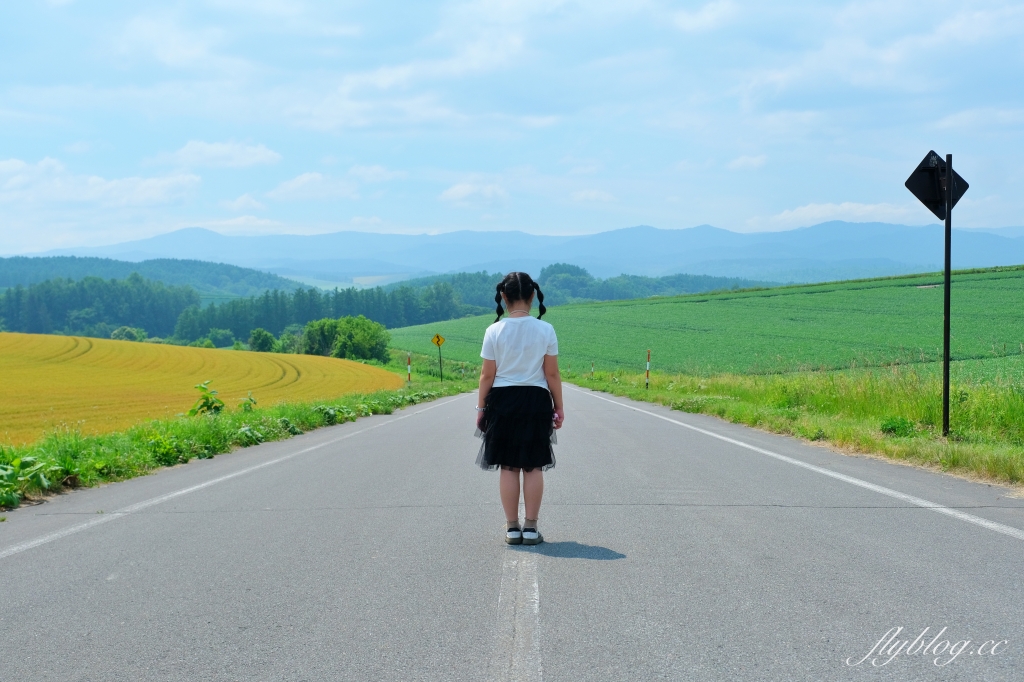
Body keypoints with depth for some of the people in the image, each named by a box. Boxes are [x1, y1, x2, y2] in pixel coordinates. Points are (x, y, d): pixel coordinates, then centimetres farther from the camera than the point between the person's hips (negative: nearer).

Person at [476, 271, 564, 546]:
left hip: (503, 400, 0)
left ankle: (512, 528, 8)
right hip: (536, 400, 0)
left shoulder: (494, 331, -5)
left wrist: (481, 407, 7)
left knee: (508, 467, 6)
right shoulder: (545, 330, -4)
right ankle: (531, 527, 8)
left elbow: (487, 375, -3)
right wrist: (559, 407, 8)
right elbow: (552, 374, -2)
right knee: (533, 467, 6)